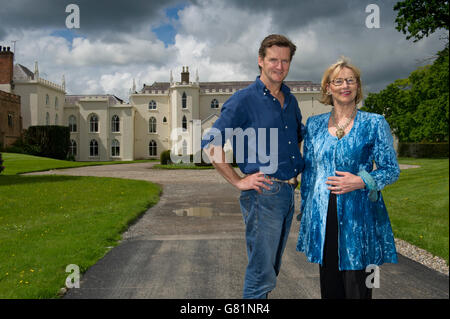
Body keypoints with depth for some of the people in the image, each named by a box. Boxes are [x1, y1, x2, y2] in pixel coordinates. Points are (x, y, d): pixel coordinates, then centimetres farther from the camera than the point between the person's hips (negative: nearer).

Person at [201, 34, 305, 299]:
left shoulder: (291, 101, 13)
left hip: (288, 192, 7)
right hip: (263, 192, -7)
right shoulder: (244, 100, -9)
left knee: (271, 267, 18)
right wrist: (238, 181, -15)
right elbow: (211, 143, -14)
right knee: (262, 273, -2)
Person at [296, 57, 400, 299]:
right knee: (329, 287, 13)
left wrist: (361, 182, -17)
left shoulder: (374, 124, 0)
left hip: (358, 217, -2)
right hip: (322, 218, 3)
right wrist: (305, 211, 13)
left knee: (357, 286, 4)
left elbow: (392, 169, 1)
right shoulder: (314, 124, 8)